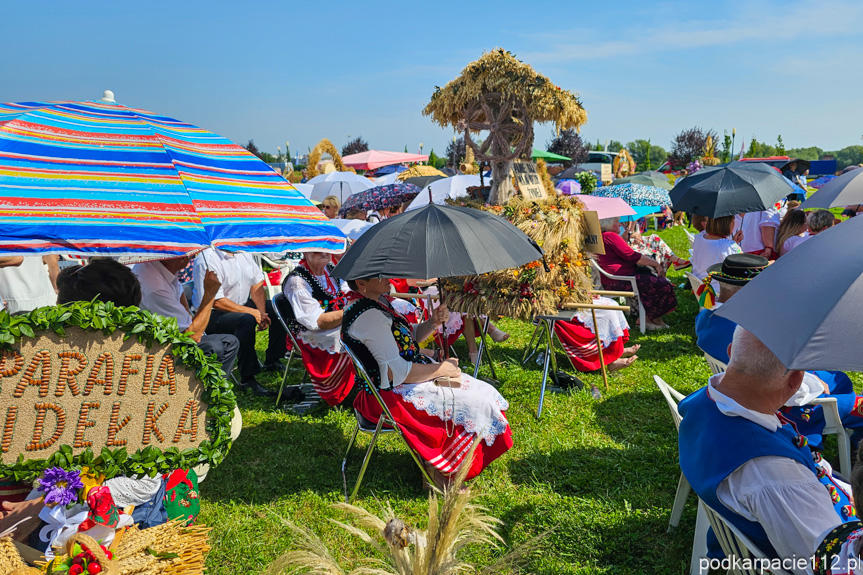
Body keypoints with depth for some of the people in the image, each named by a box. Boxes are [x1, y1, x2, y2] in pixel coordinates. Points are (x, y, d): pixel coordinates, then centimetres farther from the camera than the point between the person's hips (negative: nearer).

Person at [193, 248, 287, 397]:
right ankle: (247, 379, -24)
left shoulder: (243, 253, 4)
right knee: (247, 320, -36)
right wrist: (252, 312, -23)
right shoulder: (206, 260, -21)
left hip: (243, 305, 9)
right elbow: (216, 302, -24)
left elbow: (257, 284, 7)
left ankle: (272, 362, 7)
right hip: (212, 314, -8)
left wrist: (262, 312, -9)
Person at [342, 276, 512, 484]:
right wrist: (441, 369, -15)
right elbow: (396, 372, -27)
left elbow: (409, 338, 18)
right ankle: (439, 472, 4)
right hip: (388, 396, -10)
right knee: (475, 404, -11)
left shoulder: (378, 302, 7)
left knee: (483, 392, 6)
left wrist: (433, 323, -2)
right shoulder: (368, 316, -24)